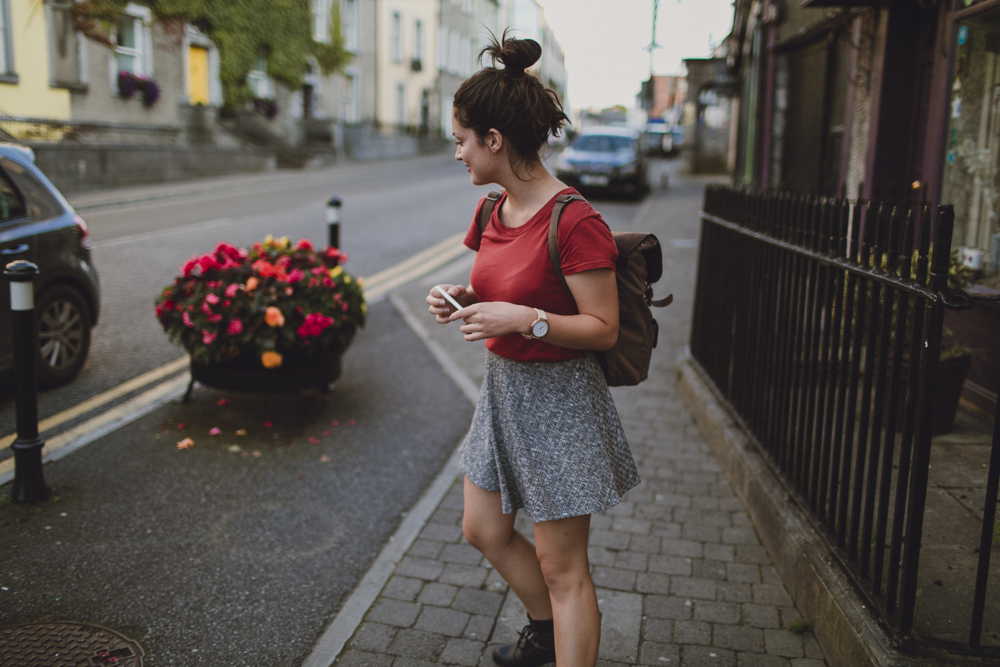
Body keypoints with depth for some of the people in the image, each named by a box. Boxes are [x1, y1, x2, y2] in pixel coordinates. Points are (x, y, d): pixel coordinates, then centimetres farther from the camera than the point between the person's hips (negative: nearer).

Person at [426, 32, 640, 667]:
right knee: (484, 529, 22)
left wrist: (524, 319, -30)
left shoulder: (576, 222, -24)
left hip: (559, 399, -9)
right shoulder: (493, 210, 3)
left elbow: (603, 329, -20)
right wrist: (464, 298, -3)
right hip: (503, 387, 9)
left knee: (561, 566, 4)